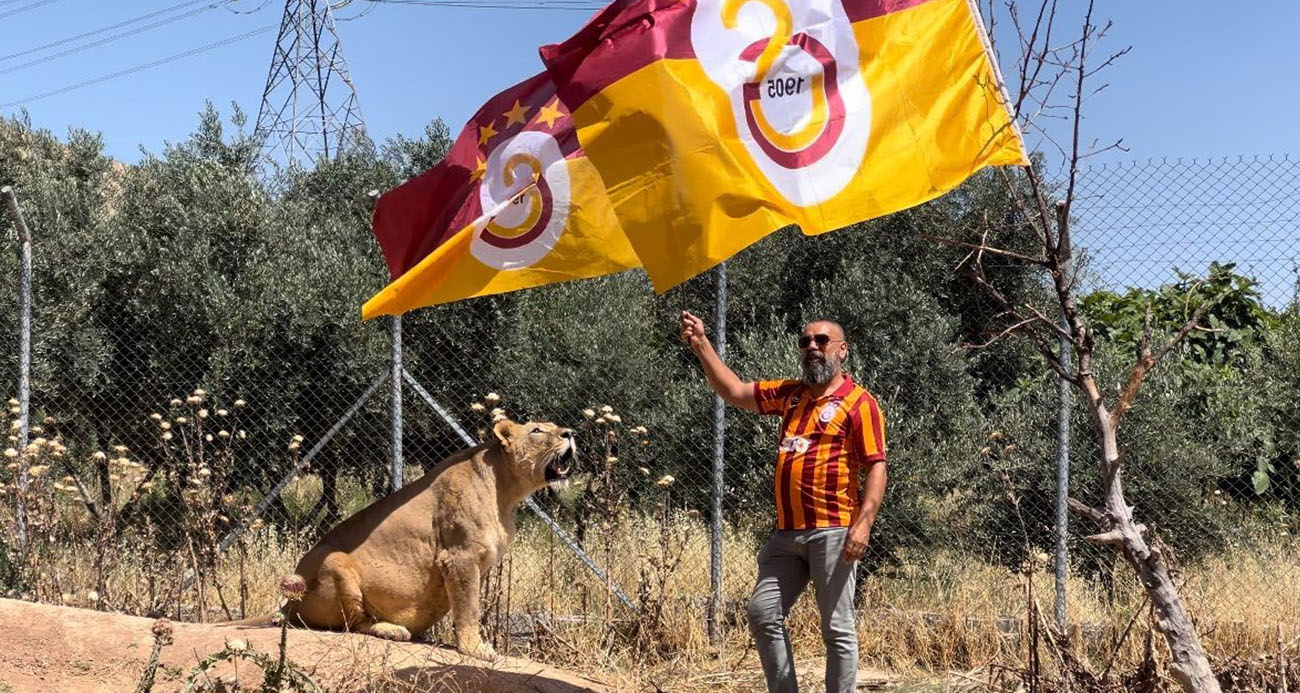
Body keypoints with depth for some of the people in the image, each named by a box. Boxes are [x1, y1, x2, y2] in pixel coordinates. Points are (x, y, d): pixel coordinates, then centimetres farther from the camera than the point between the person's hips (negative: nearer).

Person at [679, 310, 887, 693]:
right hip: (787, 532, 7)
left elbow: (876, 468, -10)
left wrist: (863, 523, -21)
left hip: (833, 532, -7)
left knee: (837, 628, -2)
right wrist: (701, 344, 12)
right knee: (763, 614, 6)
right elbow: (734, 392, 20)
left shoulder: (859, 402, -4)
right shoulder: (790, 394, 16)